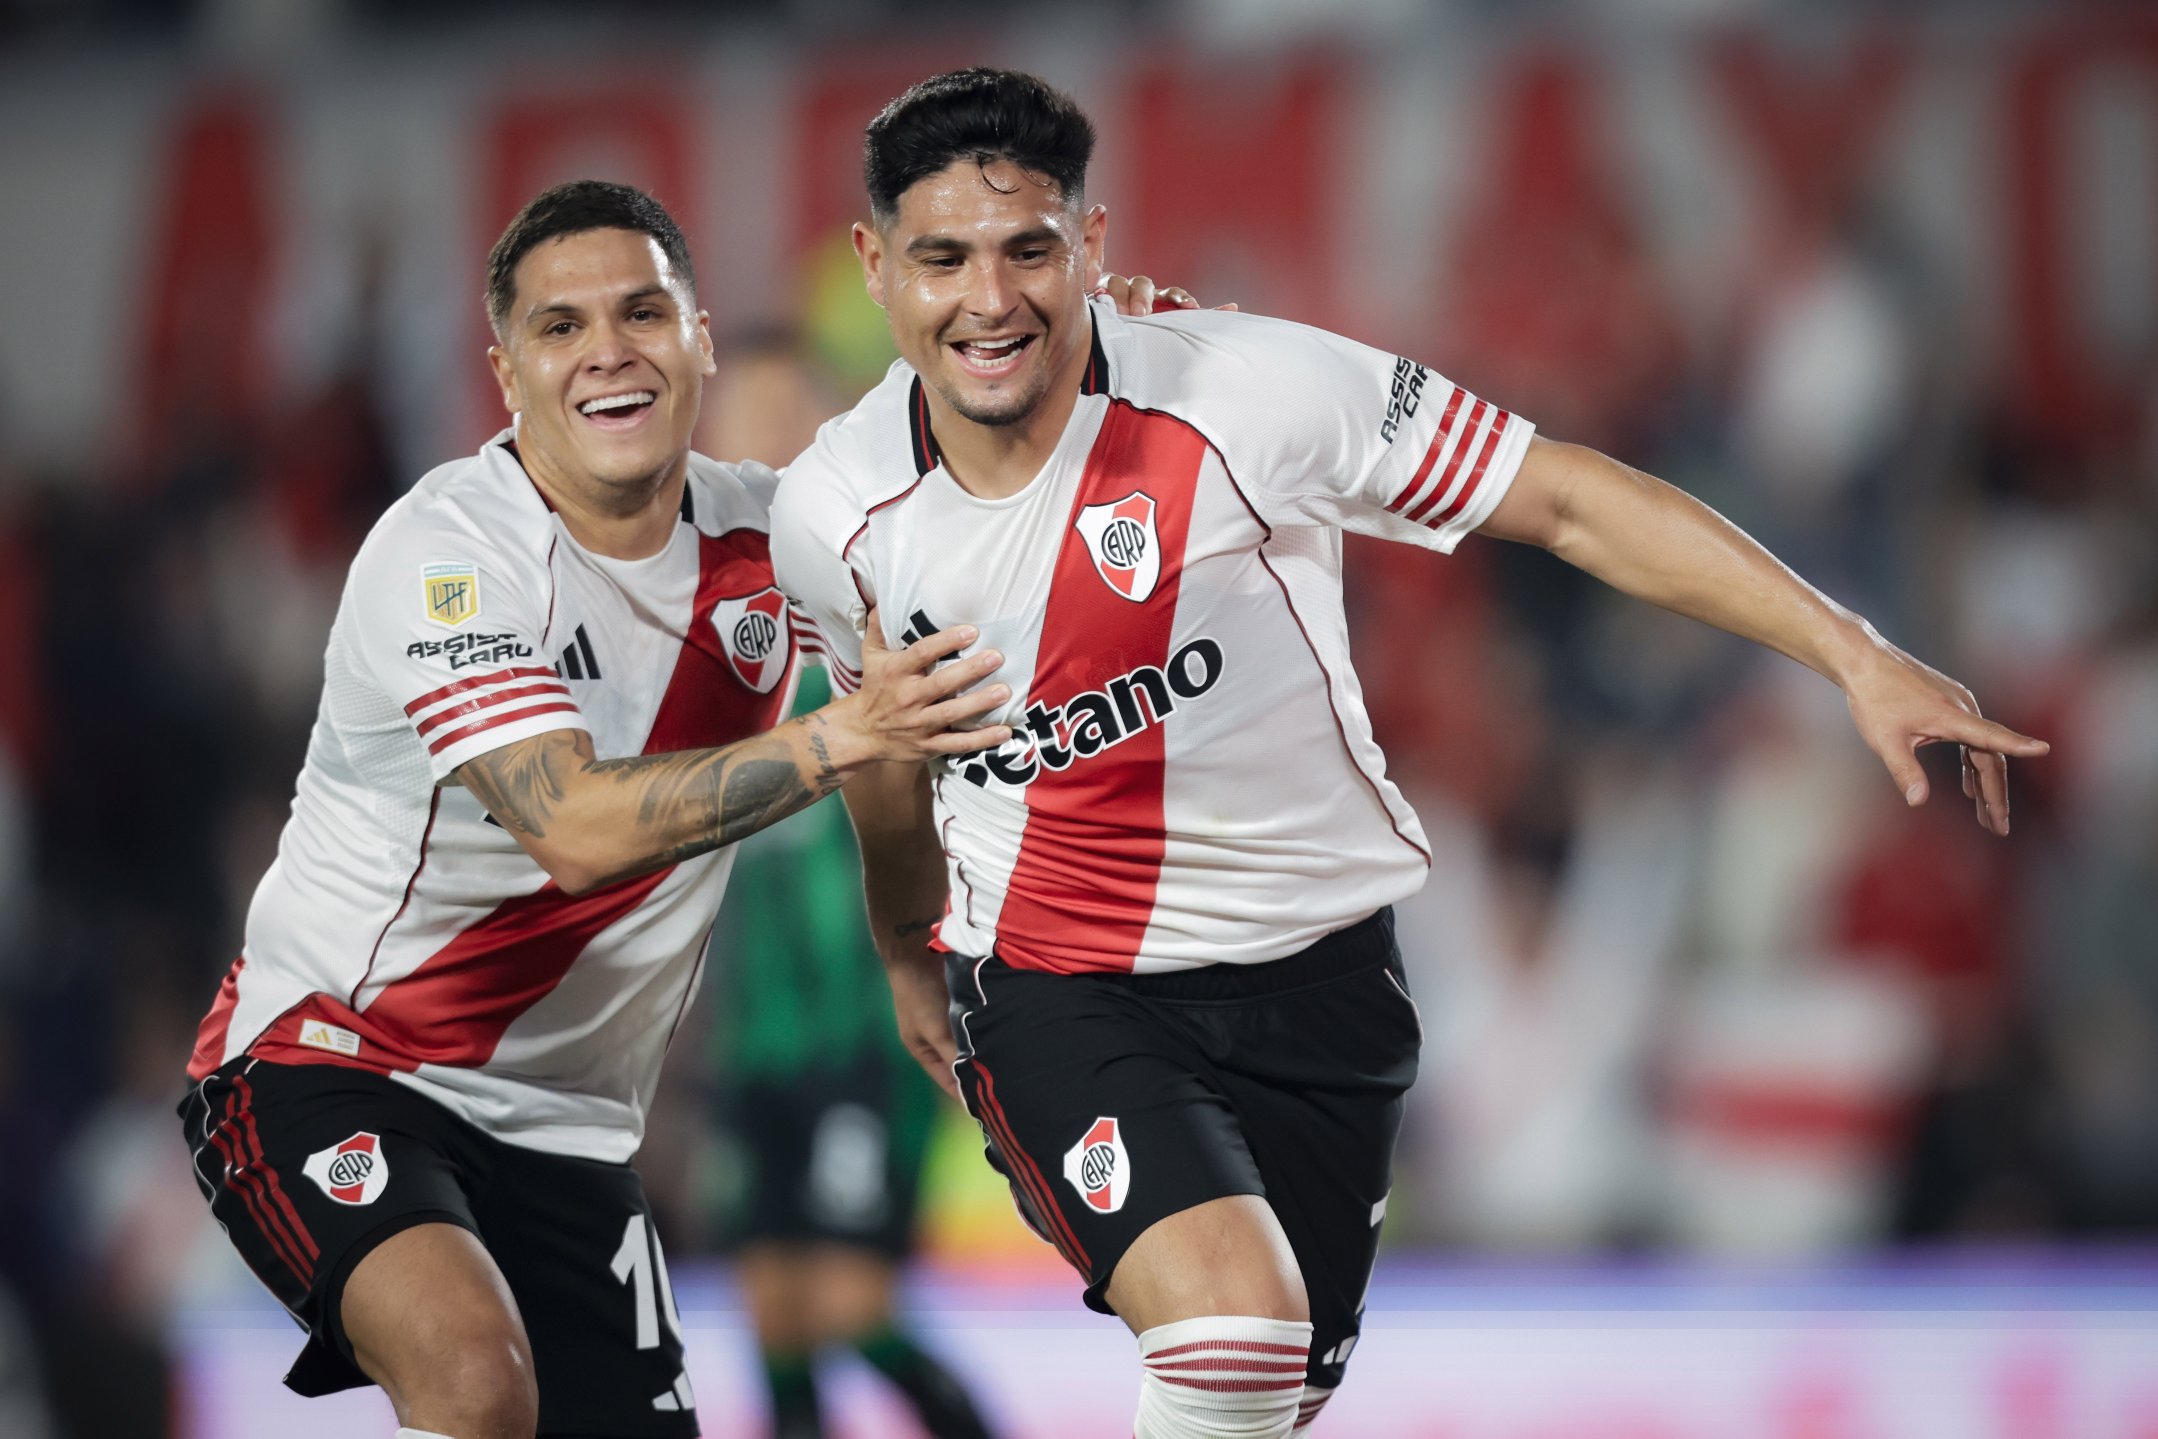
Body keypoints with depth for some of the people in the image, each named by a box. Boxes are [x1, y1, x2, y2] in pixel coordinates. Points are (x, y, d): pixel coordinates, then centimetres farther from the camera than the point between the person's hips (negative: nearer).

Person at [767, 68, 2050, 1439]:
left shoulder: (1246, 387, -18)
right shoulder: (835, 516, -8)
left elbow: (1570, 501, -14)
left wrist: (1857, 657, -19)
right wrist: (911, 957, 30)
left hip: (1313, 966, 1)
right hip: (1053, 983, -1)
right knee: (1232, 1323, -27)